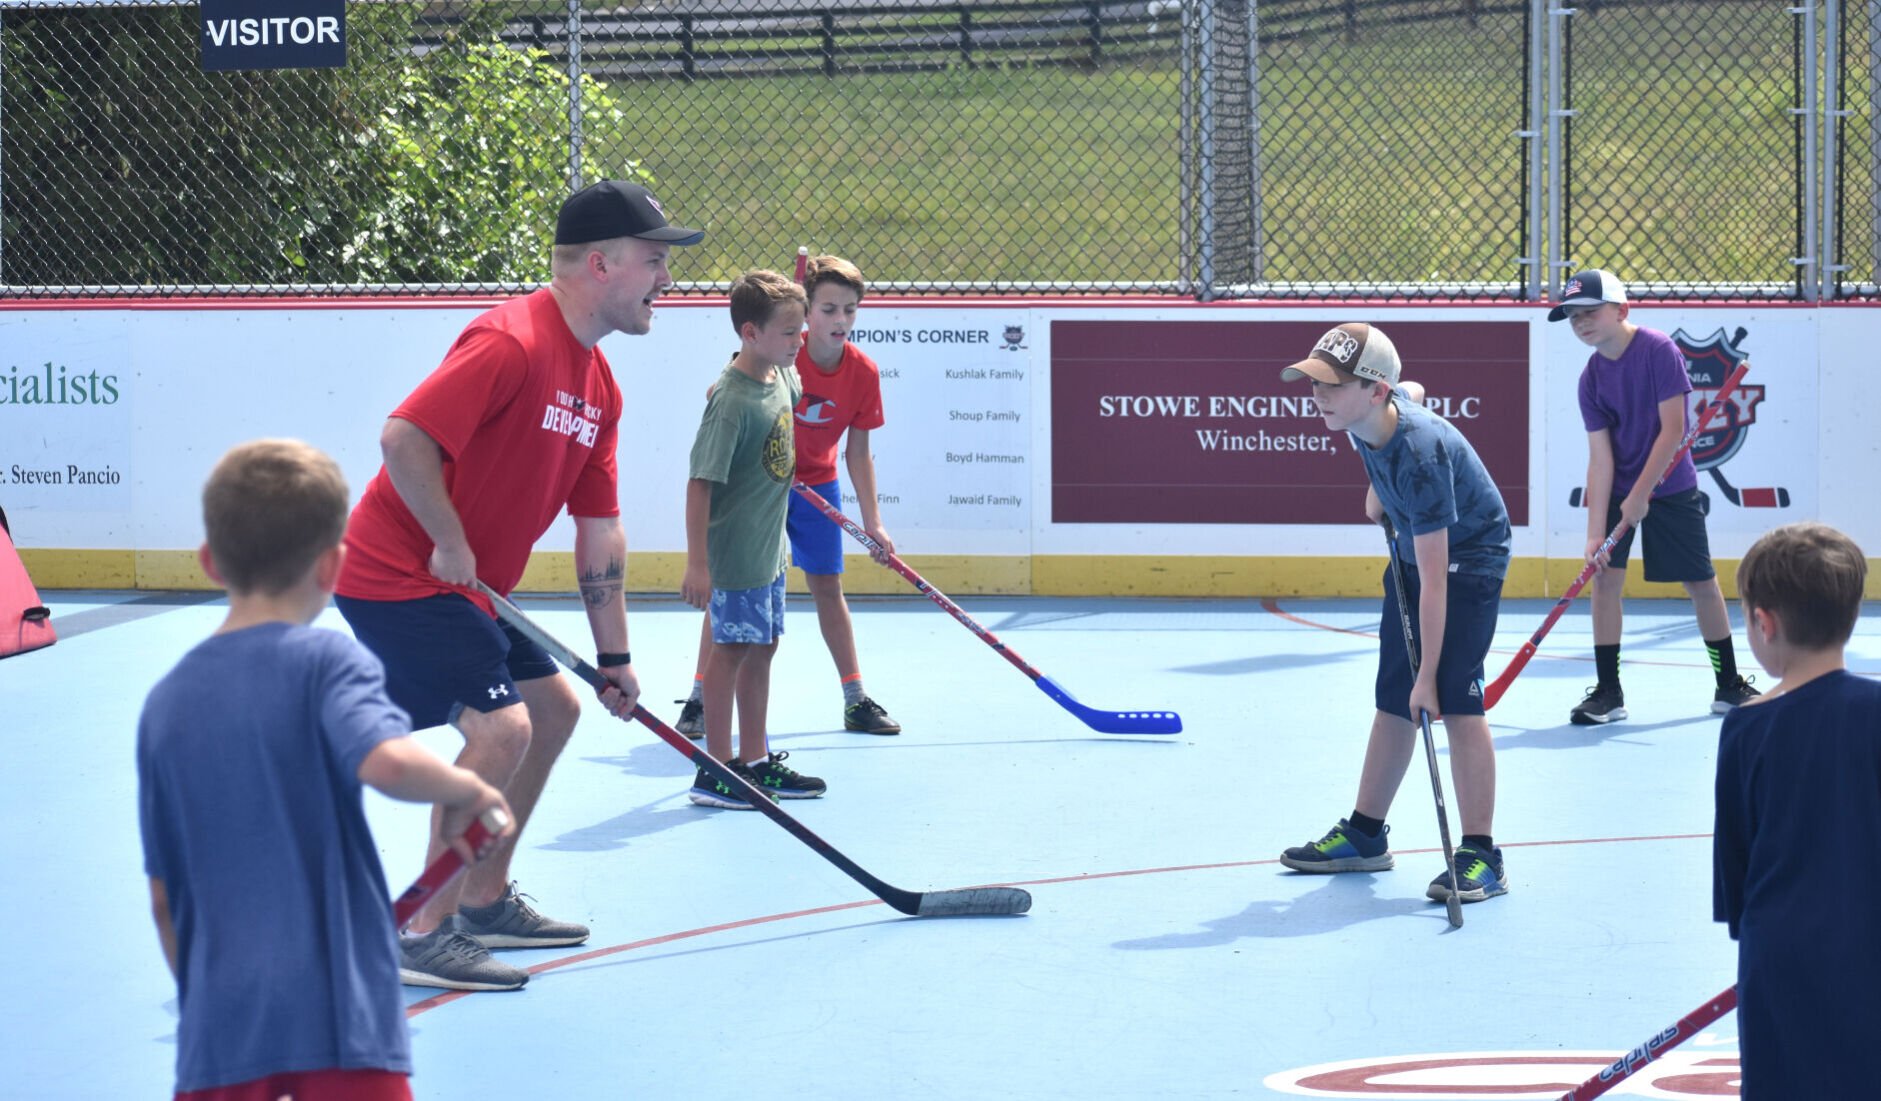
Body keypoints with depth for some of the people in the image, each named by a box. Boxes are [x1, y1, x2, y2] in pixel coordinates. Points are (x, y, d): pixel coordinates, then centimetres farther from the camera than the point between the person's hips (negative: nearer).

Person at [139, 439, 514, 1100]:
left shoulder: (166, 702, 11)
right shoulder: (325, 662, -4)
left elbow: (164, 901, 13)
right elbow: (387, 761, -24)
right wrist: (467, 792, -5)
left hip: (219, 1027, 4)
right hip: (340, 1018, -4)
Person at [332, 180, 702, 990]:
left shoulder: (598, 387, 10)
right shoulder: (513, 341, -21)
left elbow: (599, 532, 14)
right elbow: (403, 438, -30)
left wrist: (613, 658, 14)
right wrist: (452, 544, -22)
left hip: (470, 589, 11)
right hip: (401, 578, -10)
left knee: (554, 706, 18)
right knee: (502, 727, -19)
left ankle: (484, 900, 29)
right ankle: (425, 934, -12)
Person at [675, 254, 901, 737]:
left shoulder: (864, 373, -14)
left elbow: (857, 451, -5)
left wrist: (872, 520, -7)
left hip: (817, 485, 3)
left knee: (827, 586, 6)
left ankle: (856, 700, 13)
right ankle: (698, 698, 2)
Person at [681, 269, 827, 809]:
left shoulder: (782, 377, 2)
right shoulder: (731, 400, -22)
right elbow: (701, 481, -23)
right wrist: (697, 563, -23)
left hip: (769, 547, 9)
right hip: (735, 553, -9)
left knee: (761, 647, 14)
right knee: (731, 648, -3)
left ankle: (754, 762, 24)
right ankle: (716, 772, 4)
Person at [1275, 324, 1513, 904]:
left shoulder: (1419, 454, -37)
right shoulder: (1366, 418, -15)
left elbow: (1434, 581, -33)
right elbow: (1412, 390, 14)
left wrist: (1428, 676, -31)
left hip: (1470, 557, -8)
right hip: (1416, 548, 8)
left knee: (1455, 700, -17)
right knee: (1392, 699, 13)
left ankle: (1481, 856, -15)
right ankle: (1365, 835, 24)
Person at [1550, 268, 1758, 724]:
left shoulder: (1659, 350, -18)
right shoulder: (1591, 378, -6)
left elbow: (1672, 429, -19)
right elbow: (1600, 456, -8)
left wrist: (1641, 495, -20)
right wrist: (1595, 530, -16)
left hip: (1671, 487, -3)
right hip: (1617, 489, 3)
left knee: (1702, 584, 3)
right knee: (1605, 576, -8)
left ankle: (1729, 685, 17)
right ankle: (1608, 692, 0)